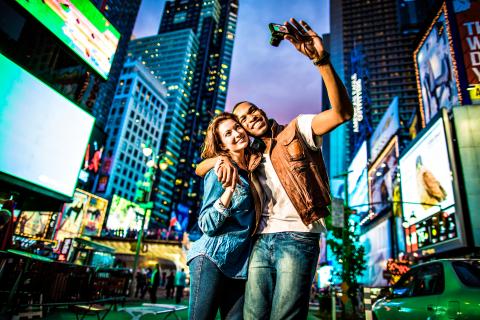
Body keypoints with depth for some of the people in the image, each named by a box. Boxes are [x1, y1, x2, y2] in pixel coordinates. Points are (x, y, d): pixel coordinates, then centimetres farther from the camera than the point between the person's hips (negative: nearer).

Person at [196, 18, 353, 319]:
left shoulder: (297, 130, 8)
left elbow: (342, 112, -11)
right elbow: (199, 169, 19)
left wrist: (321, 60, -24)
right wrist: (221, 159, -4)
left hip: (297, 238, -4)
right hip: (261, 242, 5)